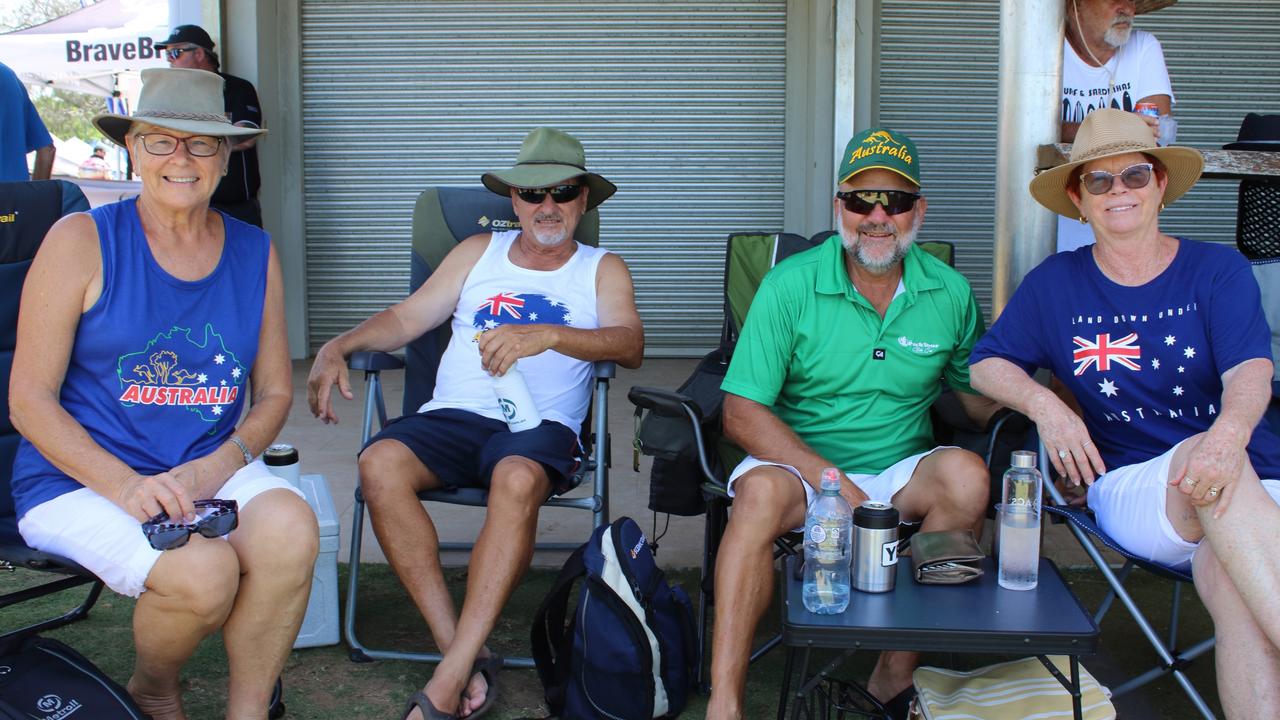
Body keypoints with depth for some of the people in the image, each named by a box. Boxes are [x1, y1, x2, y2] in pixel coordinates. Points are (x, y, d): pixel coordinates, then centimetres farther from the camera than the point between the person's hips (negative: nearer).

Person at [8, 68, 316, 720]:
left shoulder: (255, 254, 8)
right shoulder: (81, 241, -4)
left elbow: (274, 391, 12)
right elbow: (30, 401, -5)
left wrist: (222, 463, -9)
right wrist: (125, 486, -19)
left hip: (210, 471, 3)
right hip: (79, 480, -3)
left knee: (290, 529, -28)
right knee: (203, 571, -29)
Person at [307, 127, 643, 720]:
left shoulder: (603, 270, 16)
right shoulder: (478, 253, 24)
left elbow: (630, 345, -4)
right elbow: (406, 318, 21)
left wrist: (546, 335, -20)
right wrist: (338, 346, 2)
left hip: (540, 427, -2)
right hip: (453, 418, 3)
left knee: (517, 478, -39)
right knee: (380, 463, -30)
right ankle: (463, 655, -27)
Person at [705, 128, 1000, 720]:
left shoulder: (950, 293, 3)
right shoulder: (790, 285, -6)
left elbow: (983, 401, 11)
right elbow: (742, 413, -10)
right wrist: (831, 480, -21)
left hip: (900, 474, 3)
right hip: (798, 464, -2)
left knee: (966, 476, -28)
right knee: (761, 491, -34)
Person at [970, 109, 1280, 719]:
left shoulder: (1217, 269, 6)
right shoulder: (1055, 284, 10)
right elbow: (986, 365, 13)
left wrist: (1230, 431, -33)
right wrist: (1044, 405, -9)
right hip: (1132, 486, 0)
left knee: (1227, 576, -37)